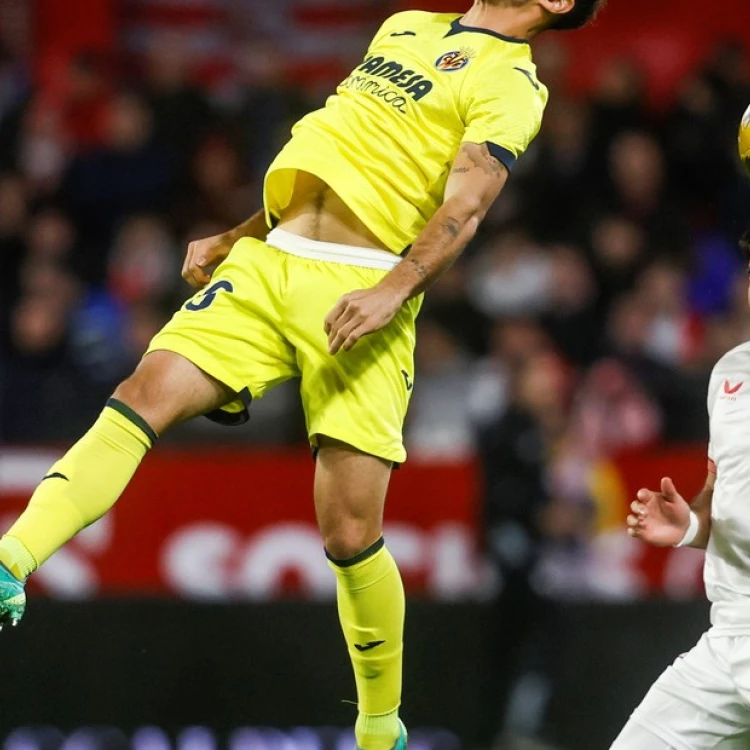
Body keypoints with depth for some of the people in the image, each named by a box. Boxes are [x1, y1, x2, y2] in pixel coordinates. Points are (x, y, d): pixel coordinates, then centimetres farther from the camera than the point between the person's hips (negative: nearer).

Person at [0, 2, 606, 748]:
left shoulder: (509, 82, 2)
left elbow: (465, 206, -13)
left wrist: (392, 291, -28)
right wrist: (233, 237, 26)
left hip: (361, 293, -5)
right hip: (270, 260, 5)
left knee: (350, 536, -8)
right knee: (145, 394, -18)